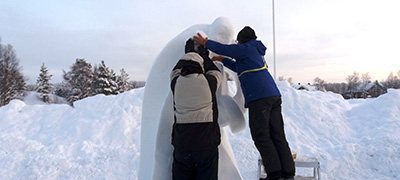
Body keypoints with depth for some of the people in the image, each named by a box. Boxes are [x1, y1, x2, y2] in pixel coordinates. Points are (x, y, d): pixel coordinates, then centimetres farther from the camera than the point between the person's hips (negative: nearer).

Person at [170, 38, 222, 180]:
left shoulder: (176, 83, -1)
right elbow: (216, 72, 18)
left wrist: (188, 53, 34)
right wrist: (204, 55, 30)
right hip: (207, 143, -2)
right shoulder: (208, 81, -6)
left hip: (182, 143, 2)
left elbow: (176, 70, 22)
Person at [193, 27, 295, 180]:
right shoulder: (256, 52, 29)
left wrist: (205, 43, 14)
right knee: (277, 135, 6)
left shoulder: (247, 48, 3)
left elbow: (225, 49, 1)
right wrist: (222, 60, 41)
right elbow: (240, 68, 37)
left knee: (261, 136, -5)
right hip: (274, 95, 9)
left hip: (259, 97, -9)